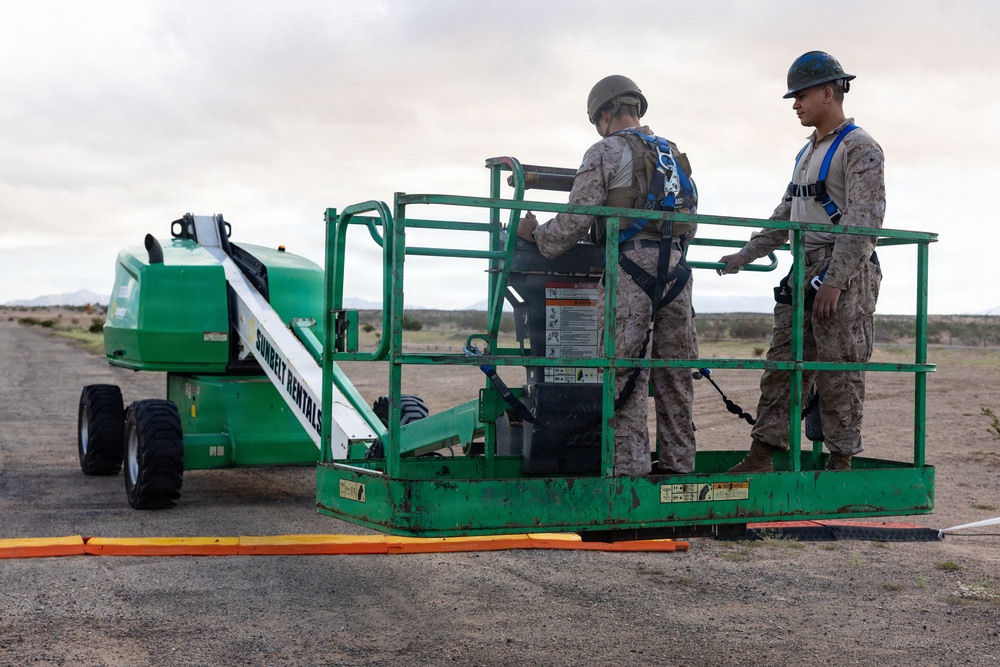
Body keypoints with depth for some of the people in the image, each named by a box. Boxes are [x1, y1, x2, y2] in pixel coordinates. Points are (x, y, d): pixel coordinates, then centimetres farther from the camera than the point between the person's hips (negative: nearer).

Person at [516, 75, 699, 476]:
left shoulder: (606, 152, 2)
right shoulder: (673, 154, 22)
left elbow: (576, 221, -5)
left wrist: (535, 235, 10)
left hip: (630, 266, -6)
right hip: (676, 270, 6)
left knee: (624, 374, -6)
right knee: (674, 374, 8)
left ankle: (629, 468, -9)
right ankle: (678, 465, 11)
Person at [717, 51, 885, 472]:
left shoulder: (859, 149, -7)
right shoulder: (808, 153, 22)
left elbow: (863, 222, -16)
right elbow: (785, 216, 28)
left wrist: (835, 280, -22)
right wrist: (745, 256, 23)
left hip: (845, 277, -9)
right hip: (805, 273, 9)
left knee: (839, 371, -5)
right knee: (783, 363, 5)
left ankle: (841, 460, 3)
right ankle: (762, 456, 6)